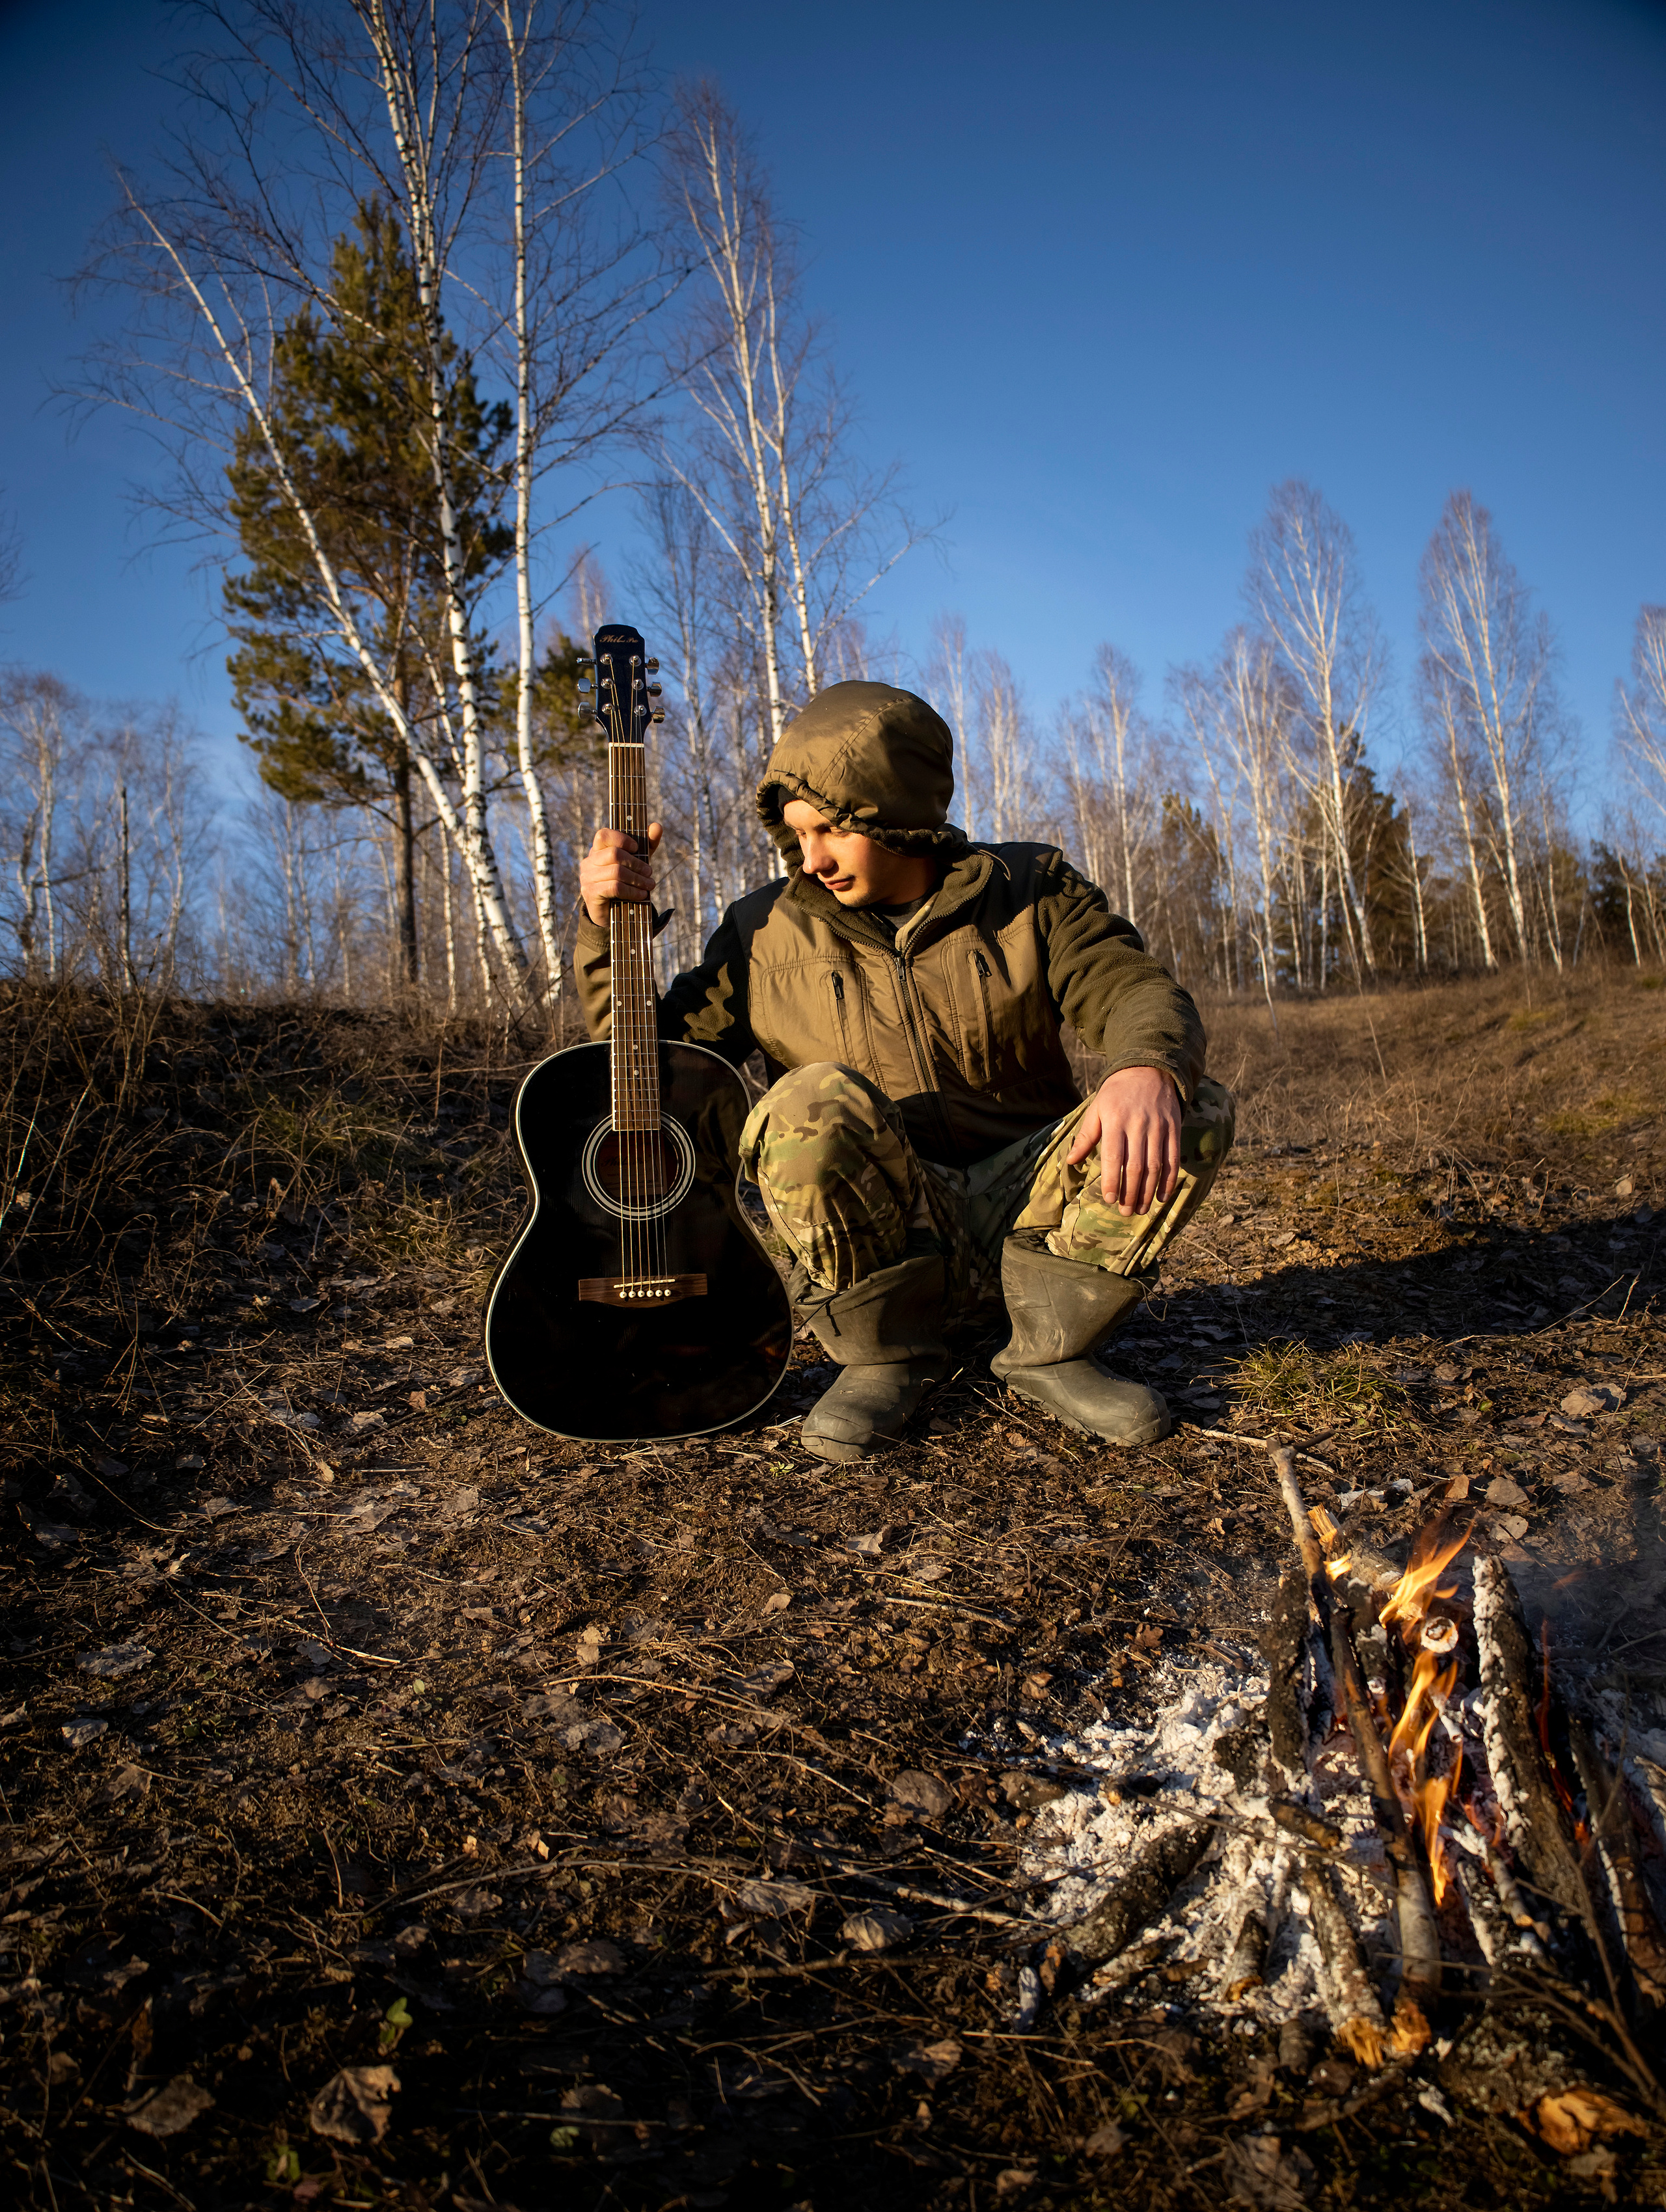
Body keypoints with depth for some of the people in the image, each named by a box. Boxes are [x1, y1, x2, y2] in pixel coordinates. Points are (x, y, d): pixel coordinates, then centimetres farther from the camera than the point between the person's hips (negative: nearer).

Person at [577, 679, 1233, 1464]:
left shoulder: (1030, 892, 3)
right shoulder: (767, 930, 3)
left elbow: (1136, 989, -11)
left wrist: (1147, 1069, -35)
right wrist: (608, 927, -10)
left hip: (1020, 1209, 1)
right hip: (867, 1238, -1)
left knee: (1195, 1113, -22)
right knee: (812, 1104, -33)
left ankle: (1048, 1348, -5)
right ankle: (885, 1355, -9)